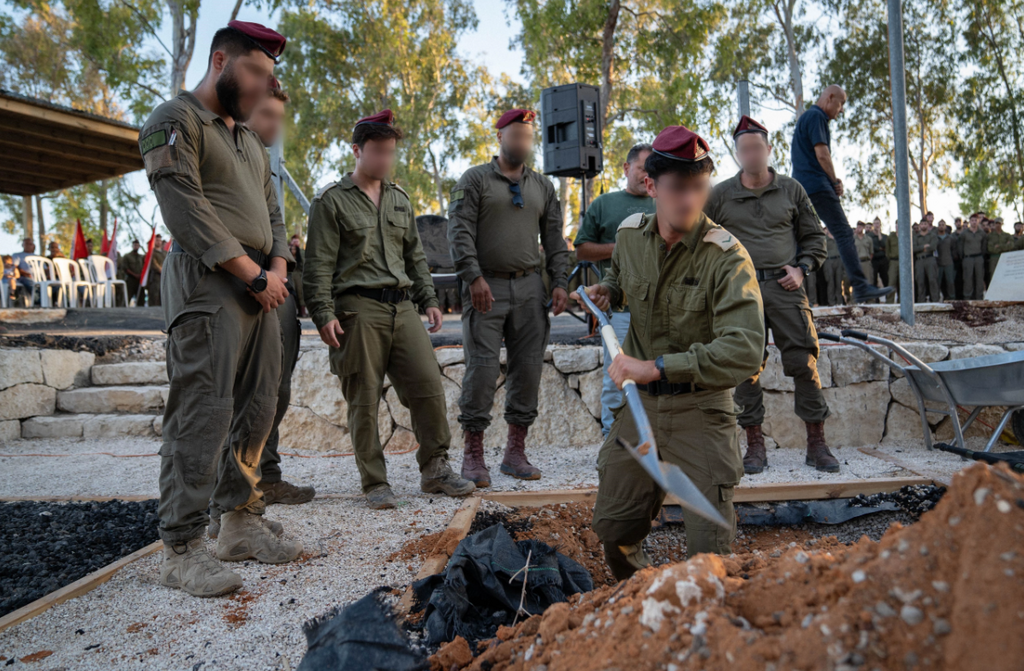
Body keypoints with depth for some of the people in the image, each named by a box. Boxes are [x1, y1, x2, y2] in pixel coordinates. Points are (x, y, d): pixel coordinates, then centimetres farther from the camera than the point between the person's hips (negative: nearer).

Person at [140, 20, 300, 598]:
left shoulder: (250, 139, 24)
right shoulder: (174, 122, -2)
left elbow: (272, 213, 22)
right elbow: (190, 213, -13)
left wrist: (278, 269, 3)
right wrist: (254, 275, -13)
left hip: (261, 287, 8)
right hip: (207, 285, -8)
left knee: (257, 413, 8)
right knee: (203, 416, -10)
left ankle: (243, 524, 18)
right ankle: (183, 550, -1)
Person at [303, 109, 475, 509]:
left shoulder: (400, 200, 20)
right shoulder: (332, 200, 2)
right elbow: (319, 265, -4)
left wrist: (428, 300, 15)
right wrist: (324, 314, -12)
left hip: (402, 307, 5)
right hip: (358, 309, -5)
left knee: (428, 386, -1)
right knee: (364, 401, 0)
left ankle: (434, 469, 13)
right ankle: (375, 483, 11)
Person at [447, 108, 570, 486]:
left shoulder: (542, 186, 19)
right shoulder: (475, 180, 5)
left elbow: (555, 240, 17)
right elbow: (460, 232, -5)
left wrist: (559, 283, 6)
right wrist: (474, 278, -16)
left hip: (530, 288, 4)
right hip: (487, 287, -4)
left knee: (528, 369, 3)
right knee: (482, 369, -7)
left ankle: (515, 452, 14)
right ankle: (473, 455, 3)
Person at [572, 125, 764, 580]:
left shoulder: (726, 256, -18)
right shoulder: (629, 235, 0)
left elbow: (744, 351, -30)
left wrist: (656, 368, -32)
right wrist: (607, 291, 5)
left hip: (701, 410, -5)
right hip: (638, 404, 5)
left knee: (709, 549, -6)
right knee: (612, 527, 12)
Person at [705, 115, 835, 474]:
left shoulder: (791, 190, 12)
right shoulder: (720, 195, 8)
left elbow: (814, 236, 18)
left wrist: (802, 267, 1)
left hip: (785, 287, 1)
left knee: (805, 363, -2)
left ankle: (816, 443, 8)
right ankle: (754, 445, 9)